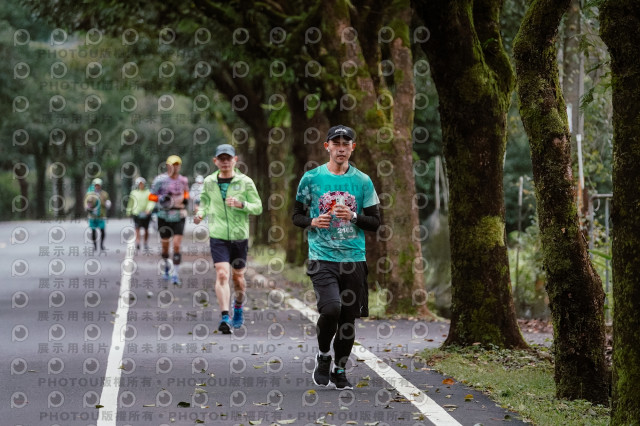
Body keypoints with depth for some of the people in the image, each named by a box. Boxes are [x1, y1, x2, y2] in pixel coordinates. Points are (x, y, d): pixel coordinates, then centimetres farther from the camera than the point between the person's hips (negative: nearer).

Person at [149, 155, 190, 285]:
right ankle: (166, 266, 40)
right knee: (165, 245, 11)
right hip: (164, 216, -1)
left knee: (177, 245, -10)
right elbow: (151, 196, -2)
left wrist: (186, 199, 1)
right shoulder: (160, 180, -8)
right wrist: (161, 198, -20)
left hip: (179, 216, 1)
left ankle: (175, 275, -6)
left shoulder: (183, 180, 2)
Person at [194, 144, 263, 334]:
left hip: (239, 236, 0)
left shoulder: (245, 182, -2)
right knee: (222, 274, -16)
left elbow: (258, 207, 0)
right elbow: (205, 200, 22)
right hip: (218, 236, 0)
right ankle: (225, 317, -20)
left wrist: (241, 204, -18)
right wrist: (201, 213, 1)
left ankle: (238, 309, 40)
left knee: (238, 276, 13)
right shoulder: (209, 182, 4)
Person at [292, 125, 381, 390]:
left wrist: (354, 217, -11)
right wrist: (313, 222, -10)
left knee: (349, 316, 4)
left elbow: (375, 222, 9)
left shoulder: (363, 181, 7)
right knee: (331, 308, -20)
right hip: (321, 256, -2)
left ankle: (340, 370, 22)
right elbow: (297, 216, 11)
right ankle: (323, 355, 7)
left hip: (354, 258, 2)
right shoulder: (311, 178, 4)